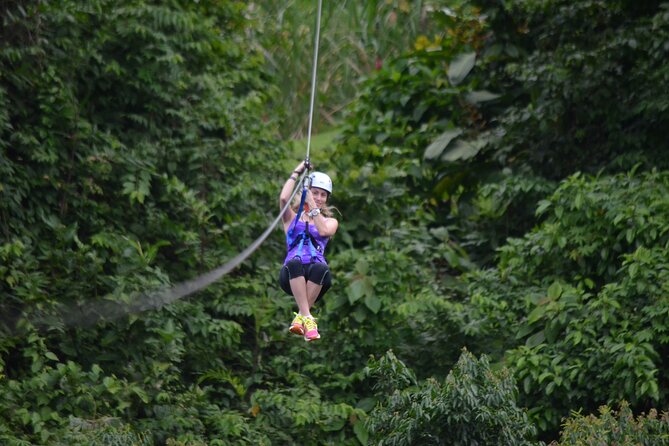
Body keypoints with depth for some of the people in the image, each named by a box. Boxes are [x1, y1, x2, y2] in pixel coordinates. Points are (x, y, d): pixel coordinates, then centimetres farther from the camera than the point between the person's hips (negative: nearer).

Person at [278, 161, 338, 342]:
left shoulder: (330, 221, 26)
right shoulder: (292, 218, 25)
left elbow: (323, 231, 1)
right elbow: (284, 198, 3)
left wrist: (313, 206, 4)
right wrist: (296, 174, 12)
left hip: (315, 278, 1)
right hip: (292, 276, -1)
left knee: (320, 268, -38)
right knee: (294, 263, -39)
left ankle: (300, 316, -32)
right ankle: (308, 319, -45)